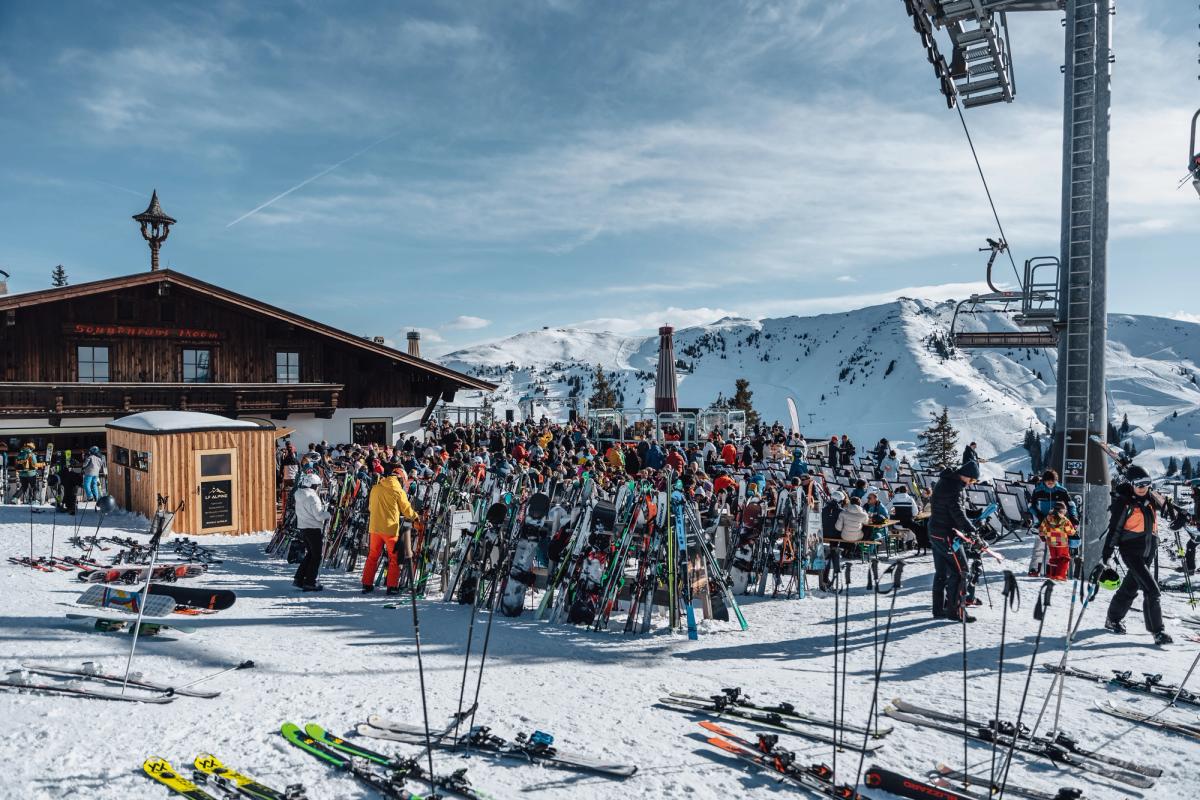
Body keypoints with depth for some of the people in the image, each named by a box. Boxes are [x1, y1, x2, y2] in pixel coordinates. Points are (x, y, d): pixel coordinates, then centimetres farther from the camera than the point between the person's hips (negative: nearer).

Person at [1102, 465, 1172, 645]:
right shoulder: (1123, 502, -15)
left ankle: (1113, 620, 33)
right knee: (1151, 591, -14)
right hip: (1131, 551, -7)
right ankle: (1158, 632, -8)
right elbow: (1114, 529, -14)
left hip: (1148, 550, 7)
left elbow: (1163, 505, 29)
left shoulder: (1151, 498, 4)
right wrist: (1107, 553, -15)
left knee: (1130, 587, 18)